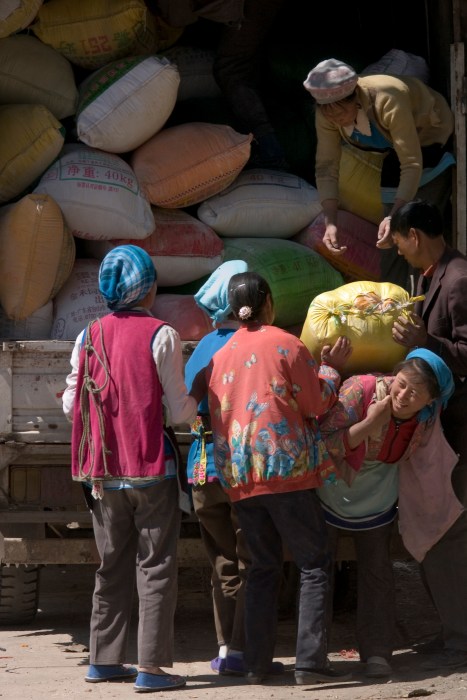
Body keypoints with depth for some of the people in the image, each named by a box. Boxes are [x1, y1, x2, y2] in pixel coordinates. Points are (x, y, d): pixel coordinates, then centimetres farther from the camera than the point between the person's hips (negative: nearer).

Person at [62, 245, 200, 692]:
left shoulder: (89, 336, 3)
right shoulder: (161, 336, -9)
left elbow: (70, 404, 5)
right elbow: (180, 411, -8)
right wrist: (198, 395, 13)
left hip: (103, 471, 5)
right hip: (151, 468, -5)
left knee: (112, 566, 15)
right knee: (155, 567, 0)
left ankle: (103, 659, 19)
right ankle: (151, 666, -3)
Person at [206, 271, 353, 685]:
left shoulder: (222, 355, 11)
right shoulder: (286, 345, -4)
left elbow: (216, 416, 14)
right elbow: (316, 404, -2)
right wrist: (331, 369, 11)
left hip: (240, 475, 5)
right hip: (287, 467, -5)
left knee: (263, 567, 13)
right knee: (314, 564, 0)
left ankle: (257, 663, 7)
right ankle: (310, 662, -11)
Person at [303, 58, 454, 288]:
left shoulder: (388, 102, -43)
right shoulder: (326, 113, -27)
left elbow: (412, 165, -44)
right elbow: (326, 167, -26)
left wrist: (393, 218, -52)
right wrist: (330, 223, -38)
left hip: (427, 132, -6)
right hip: (391, 139, 6)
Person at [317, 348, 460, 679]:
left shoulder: (427, 416, -20)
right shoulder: (359, 391, -35)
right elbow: (323, 443, -36)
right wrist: (371, 423, -42)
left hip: (377, 500, 3)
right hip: (330, 493, -3)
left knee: (377, 571, 2)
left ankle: (377, 653, 6)